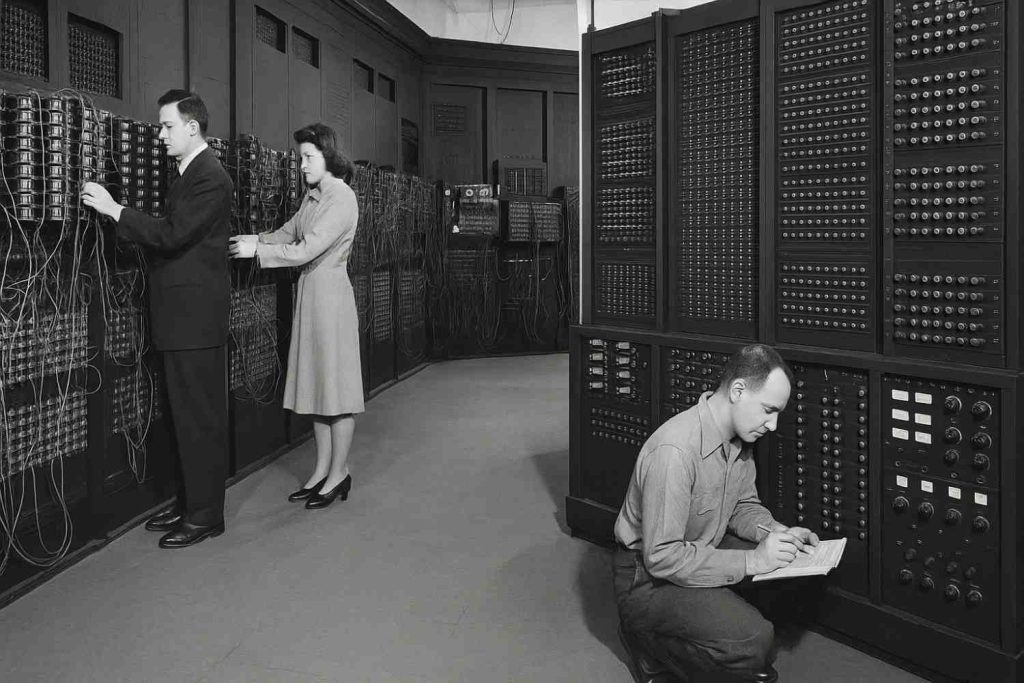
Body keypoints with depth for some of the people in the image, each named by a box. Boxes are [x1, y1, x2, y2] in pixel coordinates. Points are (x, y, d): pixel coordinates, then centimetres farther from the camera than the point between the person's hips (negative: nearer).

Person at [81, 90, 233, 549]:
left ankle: (206, 515, 7)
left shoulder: (210, 178, -14)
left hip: (196, 316, -10)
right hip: (181, 316, 10)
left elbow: (171, 235, -21)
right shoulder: (186, 174, 17)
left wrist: (113, 209, -15)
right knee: (186, 415, 15)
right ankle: (188, 502, 26)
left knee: (201, 417, -2)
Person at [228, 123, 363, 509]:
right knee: (316, 385, 12)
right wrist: (254, 240, 0)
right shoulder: (312, 196, 13)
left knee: (336, 386, -1)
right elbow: (288, 233, 17)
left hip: (330, 293, -9)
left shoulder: (342, 198, -14)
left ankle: (339, 474, 10)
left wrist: (257, 250, -14)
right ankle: (323, 470, 21)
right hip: (309, 290, 9)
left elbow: (306, 250, -19)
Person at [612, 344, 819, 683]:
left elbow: (743, 505, 13)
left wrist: (779, 533, -8)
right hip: (649, 578, -9)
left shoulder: (739, 436, -1)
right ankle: (647, 635, -1)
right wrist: (751, 561, -29)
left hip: (700, 554, 9)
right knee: (754, 642, -26)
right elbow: (662, 557, -31)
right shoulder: (674, 450, -31)